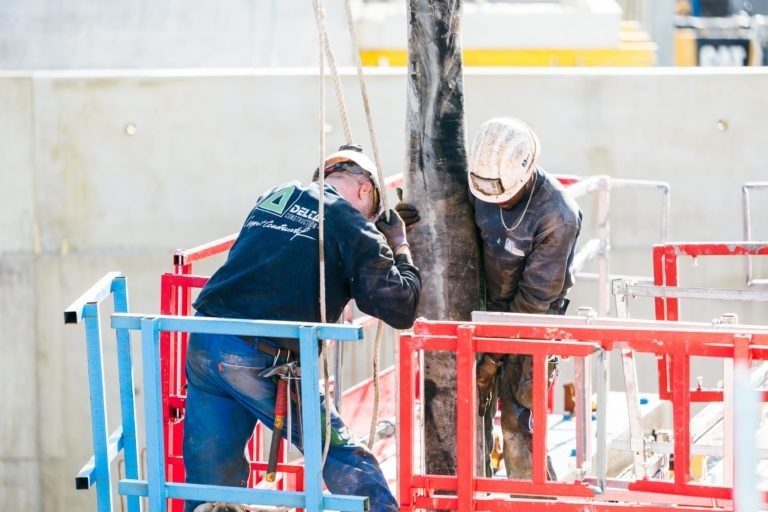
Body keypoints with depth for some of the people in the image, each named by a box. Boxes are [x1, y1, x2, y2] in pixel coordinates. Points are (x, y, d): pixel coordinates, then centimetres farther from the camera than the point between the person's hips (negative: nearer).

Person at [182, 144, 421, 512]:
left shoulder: (273, 198, 17)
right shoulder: (352, 225, 1)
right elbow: (400, 310, -1)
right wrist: (399, 246, 15)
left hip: (204, 346, 5)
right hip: (264, 363, -5)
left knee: (212, 481, 13)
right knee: (349, 467, 9)